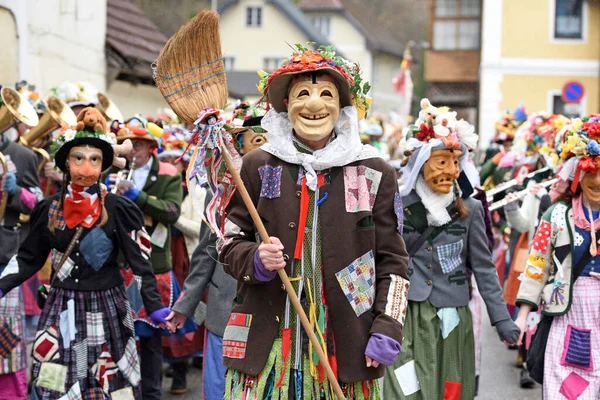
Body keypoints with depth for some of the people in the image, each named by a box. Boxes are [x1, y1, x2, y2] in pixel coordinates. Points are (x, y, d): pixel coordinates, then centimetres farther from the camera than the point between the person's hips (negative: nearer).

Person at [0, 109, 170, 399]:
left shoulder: (118, 209, -9)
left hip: (105, 307, -3)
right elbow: (29, 257, 9)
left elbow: (140, 262, -8)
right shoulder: (49, 208, 1)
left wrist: (154, 308, -16)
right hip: (61, 309, 3)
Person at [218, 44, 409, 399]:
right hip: (268, 343, 0)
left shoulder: (375, 173, 5)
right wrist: (256, 260, -12)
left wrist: (387, 329, -2)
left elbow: (392, 261, 7)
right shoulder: (259, 166, 4)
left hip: (347, 347, 0)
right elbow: (230, 244, 9)